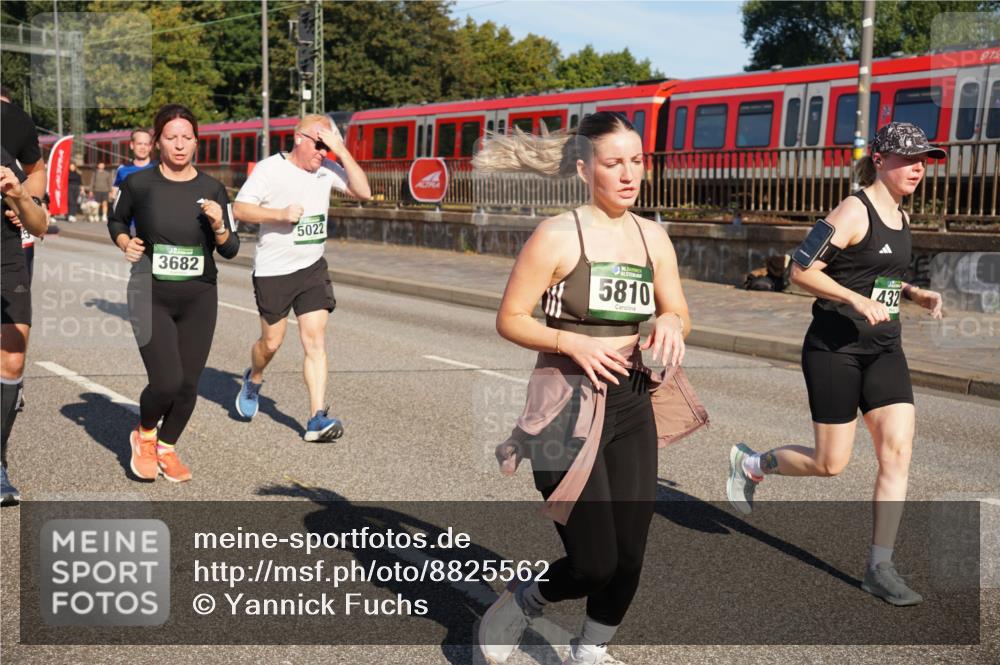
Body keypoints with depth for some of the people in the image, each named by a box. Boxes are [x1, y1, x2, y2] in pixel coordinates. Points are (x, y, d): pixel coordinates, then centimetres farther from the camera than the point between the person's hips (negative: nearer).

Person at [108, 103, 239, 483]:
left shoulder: (212, 189, -2)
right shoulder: (138, 184, -6)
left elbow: (230, 250, 1)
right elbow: (115, 220, 13)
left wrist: (218, 225, -18)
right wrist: (125, 243, -6)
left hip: (199, 298, 3)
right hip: (151, 296, -2)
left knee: (188, 384, 4)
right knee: (167, 381, -15)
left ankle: (166, 448, 31)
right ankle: (144, 435, 18)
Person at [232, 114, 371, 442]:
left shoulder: (326, 169, 3)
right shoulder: (269, 169, -9)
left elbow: (363, 192, -7)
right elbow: (240, 209, -11)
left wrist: (341, 149, -12)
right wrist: (281, 214, -22)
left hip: (313, 268, 3)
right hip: (273, 271, -3)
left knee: (315, 339, -7)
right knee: (272, 342, 10)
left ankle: (317, 419, -10)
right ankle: (253, 380, 44)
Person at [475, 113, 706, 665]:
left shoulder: (653, 237, 5)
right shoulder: (558, 236, -11)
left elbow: (678, 313, 14)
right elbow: (510, 319, -8)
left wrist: (671, 323, -9)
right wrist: (572, 341, -22)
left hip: (631, 404, 6)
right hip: (567, 407, -5)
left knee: (629, 557, 7)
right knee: (594, 565, -5)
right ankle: (510, 609, 25)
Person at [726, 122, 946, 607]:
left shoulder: (900, 218, 13)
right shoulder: (854, 211, -13)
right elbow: (801, 271, -16)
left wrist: (916, 295, 10)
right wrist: (857, 301, -24)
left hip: (884, 350, 7)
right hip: (835, 348, -7)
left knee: (898, 451, -5)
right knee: (831, 463, 0)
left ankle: (880, 567, 2)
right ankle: (748, 464, 28)